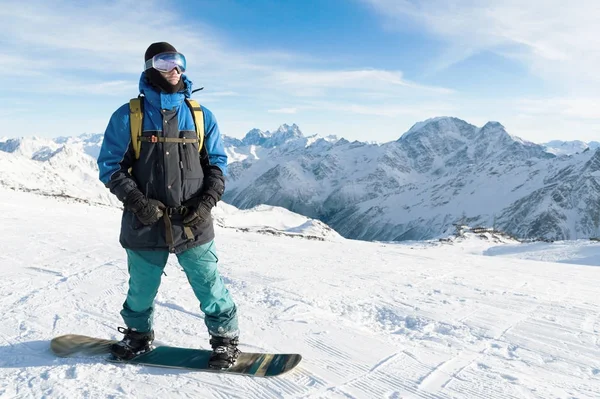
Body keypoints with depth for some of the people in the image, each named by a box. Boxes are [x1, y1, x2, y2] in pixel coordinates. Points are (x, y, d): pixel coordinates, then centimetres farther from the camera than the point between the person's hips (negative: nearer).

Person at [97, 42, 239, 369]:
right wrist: (137, 201, -11)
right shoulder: (128, 116, 0)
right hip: (145, 224, 0)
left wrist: (207, 201, -6)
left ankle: (225, 338, 25)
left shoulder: (201, 116, 5)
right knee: (141, 289, 15)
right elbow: (110, 165, 3)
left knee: (209, 286, 3)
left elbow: (218, 164, 9)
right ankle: (138, 333, 42)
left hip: (193, 225, 0)